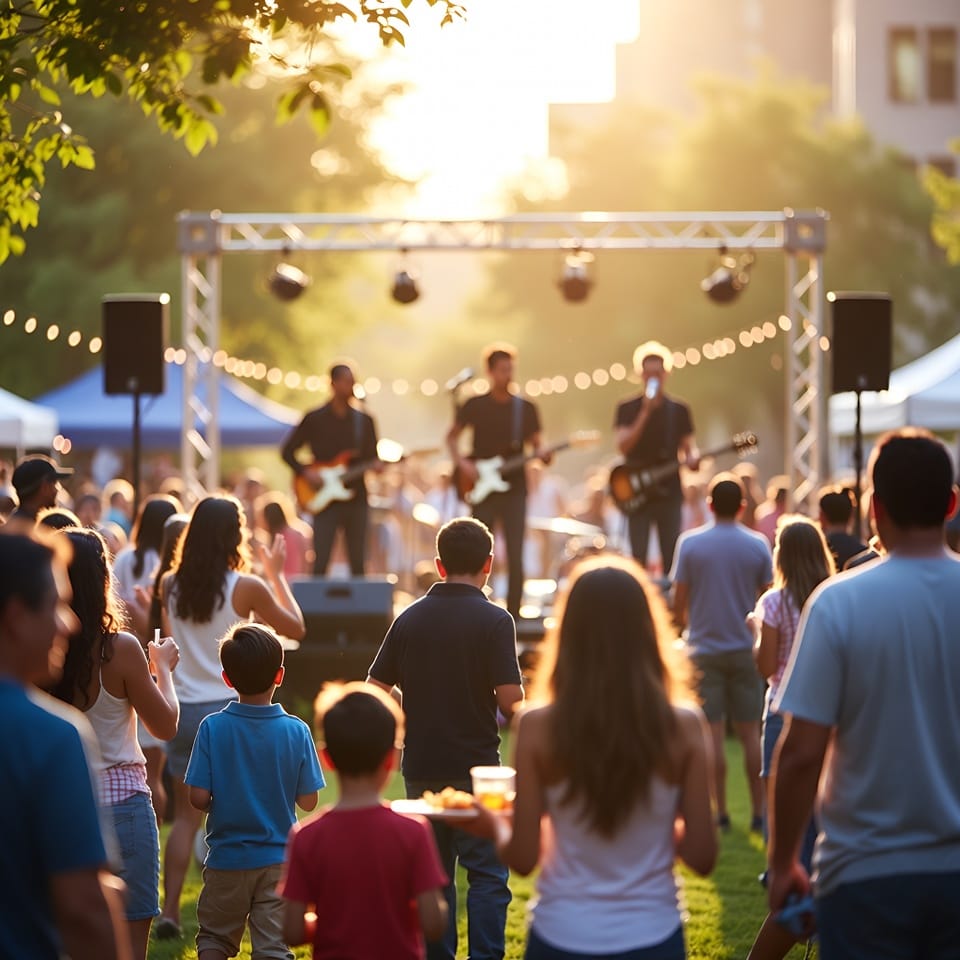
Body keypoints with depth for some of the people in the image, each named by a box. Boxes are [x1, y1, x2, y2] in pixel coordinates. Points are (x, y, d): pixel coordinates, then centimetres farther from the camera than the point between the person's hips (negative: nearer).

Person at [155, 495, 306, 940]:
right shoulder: (247, 588, -11)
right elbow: (296, 628, 2)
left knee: (186, 815, 11)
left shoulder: (171, 584, -1)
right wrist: (277, 574, 11)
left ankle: (169, 910, 5)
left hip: (184, 709, 3)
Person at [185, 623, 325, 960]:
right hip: (277, 859, 0)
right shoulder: (296, 731, -9)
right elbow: (308, 801, -5)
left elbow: (198, 798, -13)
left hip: (226, 859, 0)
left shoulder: (213, 727, -11)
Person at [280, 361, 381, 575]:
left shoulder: (364, 421, 11)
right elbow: (287, 452, 5)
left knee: (358, 563, 2)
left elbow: (372, 456, 15)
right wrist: (305, 472, -9)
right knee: (320, 563, -9)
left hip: (356, 498, 3)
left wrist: (375, 465, -8)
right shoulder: (314, 419, 2)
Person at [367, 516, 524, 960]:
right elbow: (511, 702, -15)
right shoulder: (494, 620, -10)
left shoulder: (410, 618, 4)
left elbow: (374, 691, 4)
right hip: (476, 765, -4)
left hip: (421, 766, 4)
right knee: (487, 874, 2)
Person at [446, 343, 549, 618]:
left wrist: (540, 454, -14)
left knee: (515, 555, -7)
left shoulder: (526, 409, 5)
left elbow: (536, 443, 9)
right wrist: (462, 464, -5)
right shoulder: (475, 406, 2)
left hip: (514, 487, 0)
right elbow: (452, 437, 11)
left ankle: (513, 614, -2)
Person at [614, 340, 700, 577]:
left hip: (669, 492, 1)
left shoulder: (679, 410, 9)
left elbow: (688, 447, 12)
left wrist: (692, 459, -12)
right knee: (638, 557, -4)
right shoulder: (627, 408, 3)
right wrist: (645, 412, -16)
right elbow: (623, 446, -9)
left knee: (671, 557, -2)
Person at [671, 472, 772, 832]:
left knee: (713, 734, 0)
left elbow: (679, 603, -2)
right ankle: (758, 812, 8)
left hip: (704, 649, -1)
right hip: (744, 649, 1)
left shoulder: (690, 543, -4)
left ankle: (720, 812, 0)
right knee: (750, 732, 7)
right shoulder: (757, 545, -2)